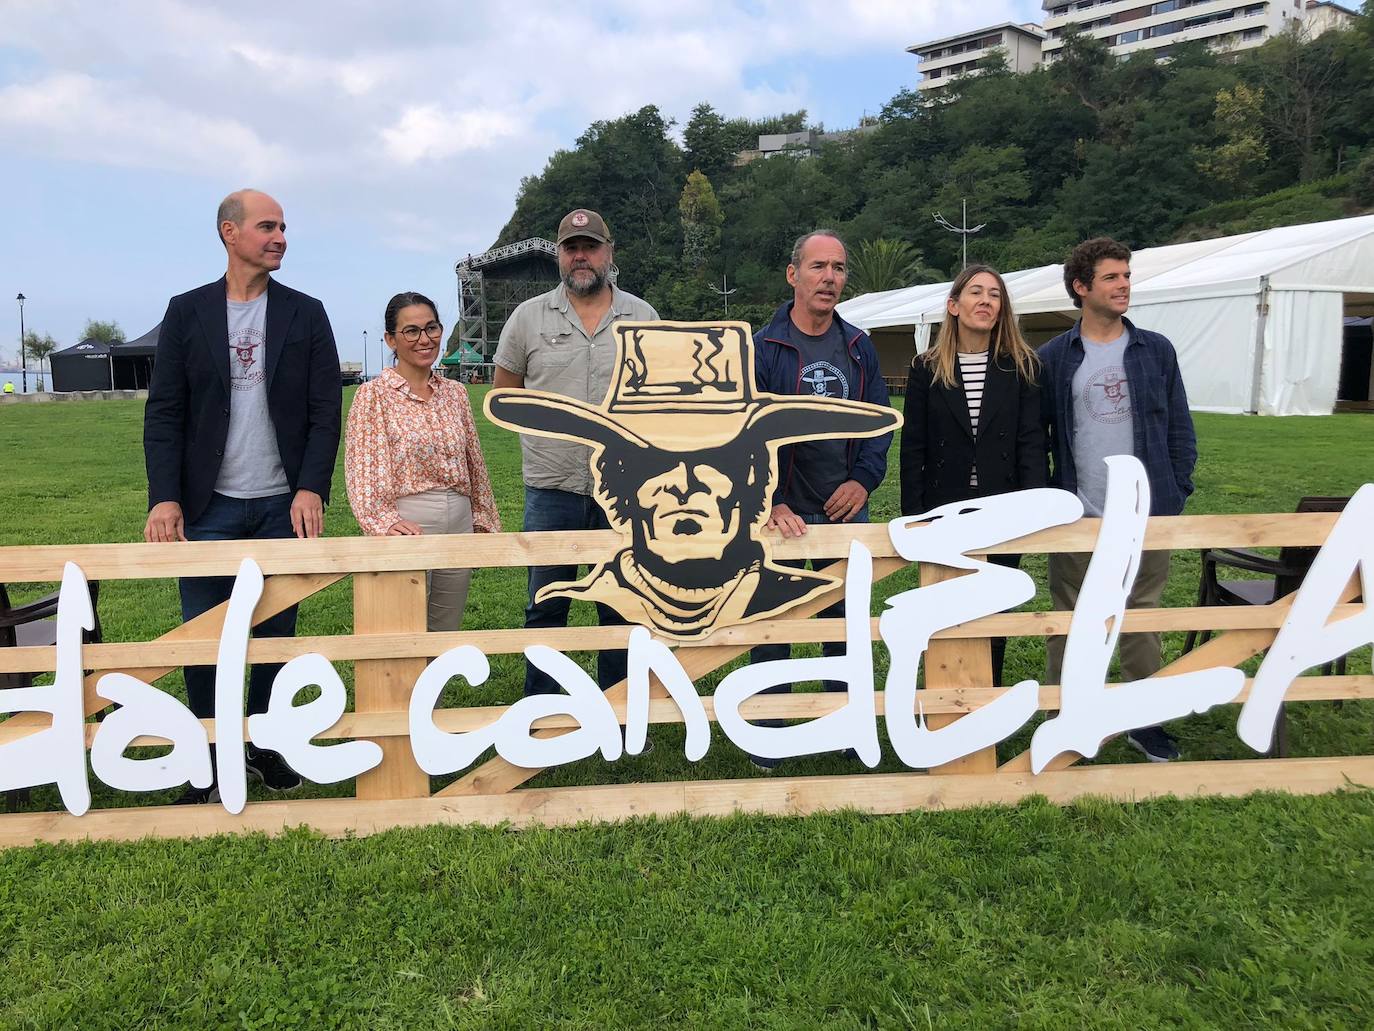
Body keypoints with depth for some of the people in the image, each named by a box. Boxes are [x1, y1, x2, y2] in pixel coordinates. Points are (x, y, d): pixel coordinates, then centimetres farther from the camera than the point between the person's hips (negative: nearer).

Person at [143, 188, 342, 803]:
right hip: (210, 506, 0)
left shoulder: (306, 314, 6)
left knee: (276, 632, 8)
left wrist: (312, 488, -10)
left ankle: (261, 743, 24)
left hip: (284, 504, 1)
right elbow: (164, 412, 1)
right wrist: (164, 497, -9)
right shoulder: (187, 312, 5)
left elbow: (325, 410, 1)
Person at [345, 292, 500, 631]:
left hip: (459, 524, 5)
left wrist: (484, 522, 14)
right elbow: (362, 470, -11)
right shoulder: (373, 394, -5)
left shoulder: (455, 392, 10)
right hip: (408, 527, -5)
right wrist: (385, 522, -24)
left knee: (447, 634, 14)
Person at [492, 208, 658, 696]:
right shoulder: (529, 316, 4)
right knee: (545, 608, 9)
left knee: (621, 608, 11)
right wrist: (549, 424, 5)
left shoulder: (642, 316, 6)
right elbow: (503, 390, 12)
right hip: (551, 488, 0)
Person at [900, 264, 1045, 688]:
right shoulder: (926, 370, 1)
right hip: (944, 513, 0)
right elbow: (913, 447, 0)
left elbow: (1031, 442, -1)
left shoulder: (1021, 367, 3)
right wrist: (912, 516, -4)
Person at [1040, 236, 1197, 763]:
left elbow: (1180, 431, 8)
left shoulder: (1156, 350, 6)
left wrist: (1176, 495, 2)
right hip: (1076, 519, -1)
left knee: (1142, 620, 10)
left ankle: (1146, 722, 23)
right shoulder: (1052, 359, 1)